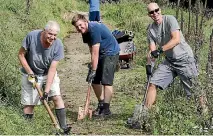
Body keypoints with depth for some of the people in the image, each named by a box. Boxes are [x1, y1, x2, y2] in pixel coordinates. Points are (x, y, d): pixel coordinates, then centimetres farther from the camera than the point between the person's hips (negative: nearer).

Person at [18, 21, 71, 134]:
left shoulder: (58, 45, -22)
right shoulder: (31, 36, -25)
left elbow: (52, 69, -23)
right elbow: (21, 55, -12)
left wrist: (47, 90, -27)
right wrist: (30, 73, -17)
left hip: (48, 74, 1)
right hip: (31, 73, -1)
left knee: (57, 97, -10)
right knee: (29, 103, -1)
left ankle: (64, 128, -4)